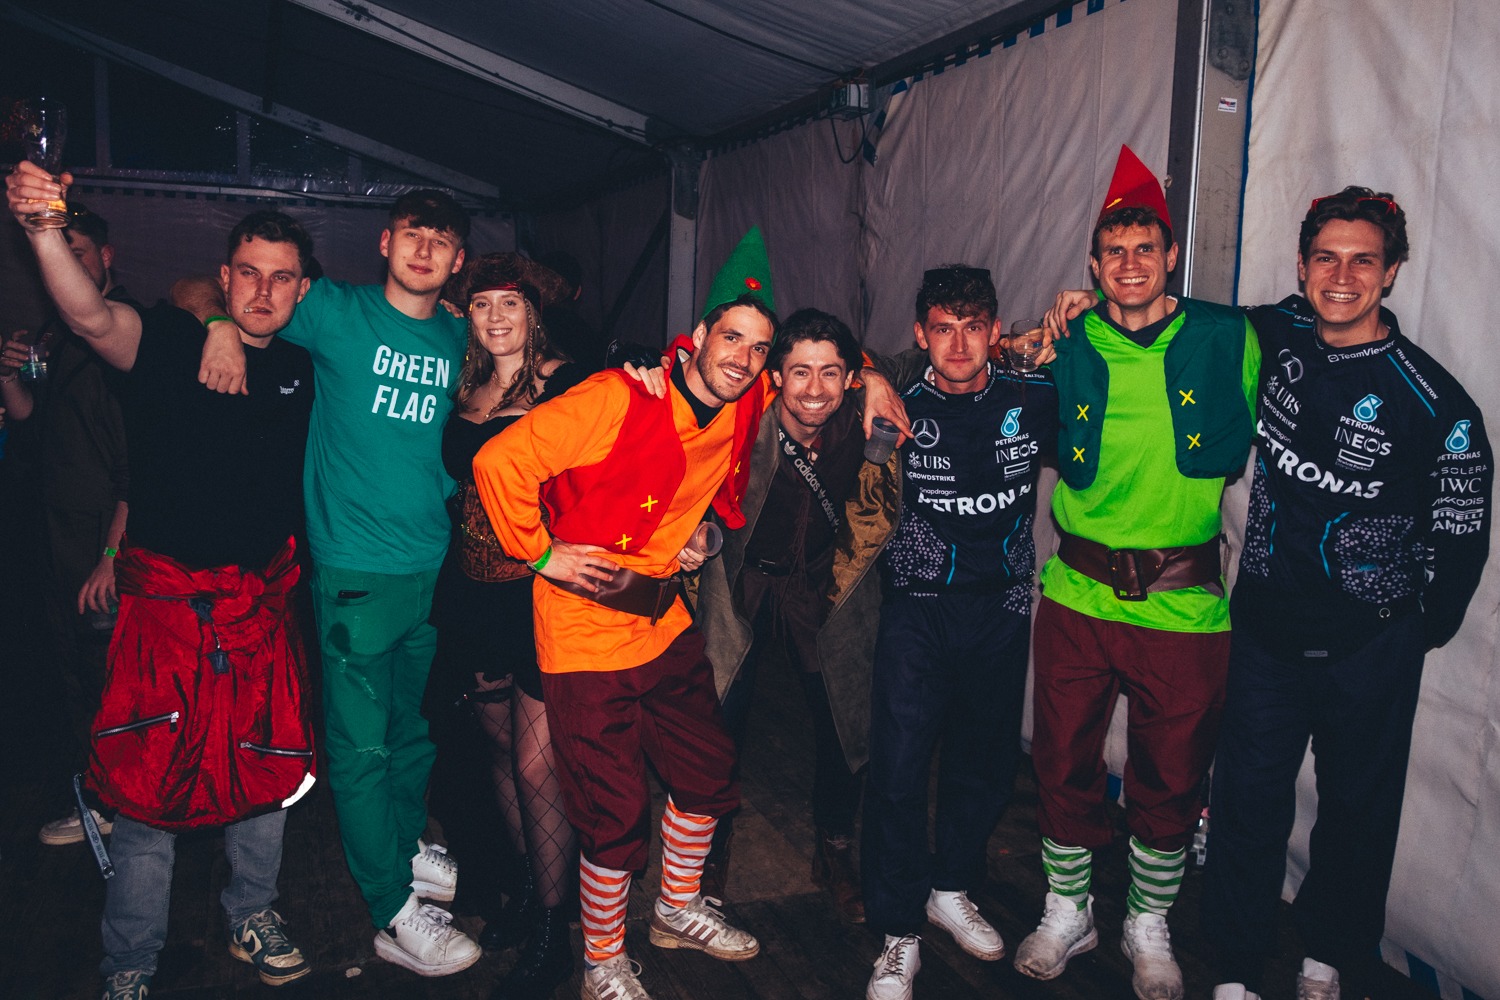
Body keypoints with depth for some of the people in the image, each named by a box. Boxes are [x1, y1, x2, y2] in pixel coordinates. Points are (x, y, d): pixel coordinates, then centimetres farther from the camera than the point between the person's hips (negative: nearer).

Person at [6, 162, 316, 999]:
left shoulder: (305, 371, 6)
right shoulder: (172, 342, -6)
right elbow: (92, 315, -27)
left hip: (260, 607, 4)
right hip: (164, 605, -3)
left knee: (265, 768, 14)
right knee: (147, 783, 4)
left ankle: (253, 917, 37)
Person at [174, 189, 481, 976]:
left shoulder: (457, 337, 9)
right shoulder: (337, 312, -4)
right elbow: (192, 291, -1)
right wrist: (223, 322, -21)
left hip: (436, 565, 5)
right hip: (357, 568, -5)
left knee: (415, 726, 19)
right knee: (362, 744, 0)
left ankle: (405, 847, 40)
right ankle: (394, 911, 11)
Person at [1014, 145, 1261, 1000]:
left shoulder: (1231, 338, -2)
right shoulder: (1067, 346, 0)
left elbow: (1247, 448, 11)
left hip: (1185, 604, 0)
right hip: (1078, 596, 1)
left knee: (1172, 778, 11)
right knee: (1065, 762, 10)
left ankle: (1149, 928, 35)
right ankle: (1066, 914, 33)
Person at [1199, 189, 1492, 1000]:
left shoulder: (1433, 402, -14)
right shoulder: (1275, 338, -4)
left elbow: (1459, 537, -5)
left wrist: (1419, 633, 2)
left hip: (1369, 652, -2)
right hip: (1265, 627, 2)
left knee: (1357, 811, 15)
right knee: (1249, 800, 8)